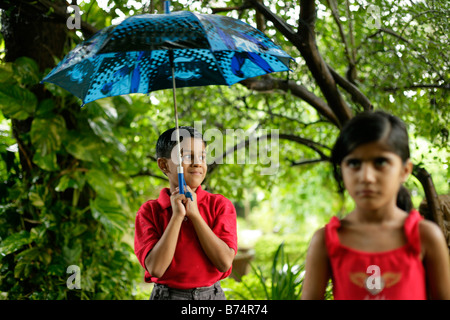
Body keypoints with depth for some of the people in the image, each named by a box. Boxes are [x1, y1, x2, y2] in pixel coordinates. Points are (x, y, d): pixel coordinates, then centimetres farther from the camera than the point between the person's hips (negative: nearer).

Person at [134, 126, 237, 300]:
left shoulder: (220, 205, -2)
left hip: (211, 294, 1)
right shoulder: (149, 211, -4)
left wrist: (194, 214, -14)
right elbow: (156, 269, -15)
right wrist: (177, 215, -16)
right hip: (167, 294, -1)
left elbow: (225, 262, -13)